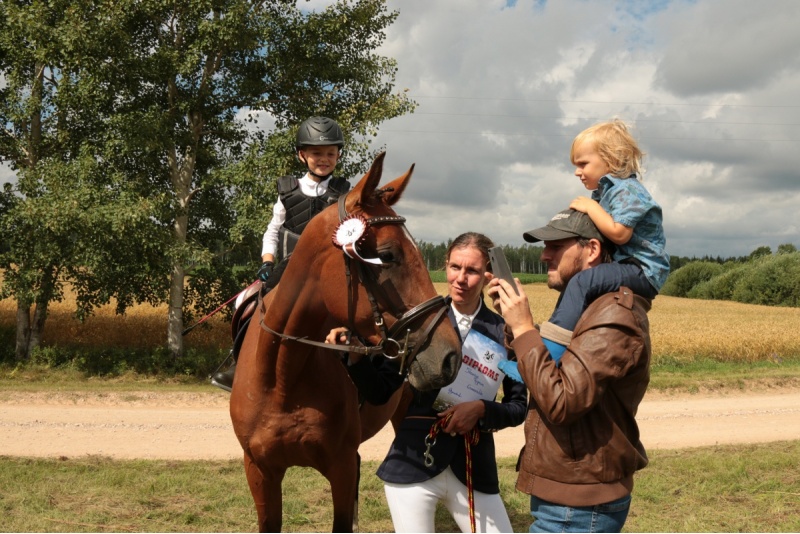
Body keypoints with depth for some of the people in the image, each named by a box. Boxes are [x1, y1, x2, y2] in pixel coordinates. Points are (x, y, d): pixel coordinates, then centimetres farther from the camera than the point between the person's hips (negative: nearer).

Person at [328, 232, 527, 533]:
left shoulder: (504, 333, 0)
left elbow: (518, 407, 4)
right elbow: (379, 393, 0)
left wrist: (481, 409, -14)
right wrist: (355, 355, -17)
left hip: (474, 466, 1)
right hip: (414, 461, -1)